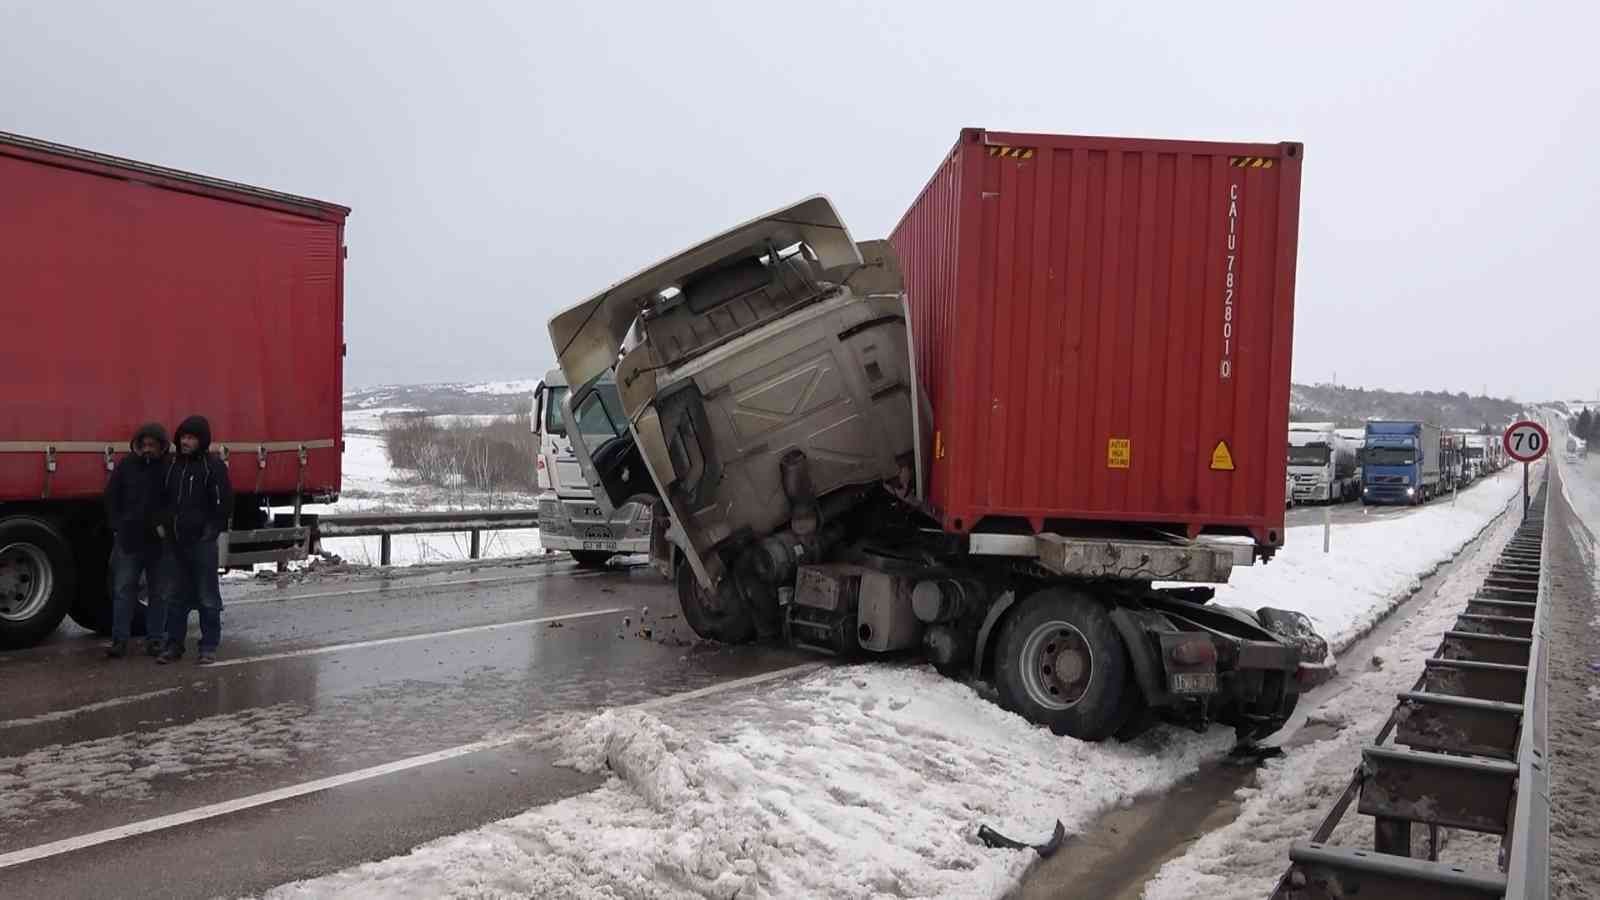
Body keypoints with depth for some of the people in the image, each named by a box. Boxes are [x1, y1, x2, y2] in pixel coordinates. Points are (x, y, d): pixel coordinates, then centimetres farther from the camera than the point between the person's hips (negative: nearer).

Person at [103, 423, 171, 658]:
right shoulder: (127, 465, 2)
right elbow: (111, 497, 9)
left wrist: (166, 525, -11)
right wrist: (118, 526, 2)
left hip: (158, 541, -1)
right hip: (129, 539, 1)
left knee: (158, 593, 7)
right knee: (123, 591, 2)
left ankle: (154, 639, 15)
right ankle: (119, 640, 6)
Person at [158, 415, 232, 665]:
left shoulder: (214, 466, -7)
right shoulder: (172, 465, 10)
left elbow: (224, 504, -8)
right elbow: (163, 499, 21)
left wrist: (211, 531, -10)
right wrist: (164, 524, 10)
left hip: (202, 542, -6)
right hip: (176, 542, 6)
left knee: (207, 598, 2)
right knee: (176, 597, 11)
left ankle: (209, 647, 9)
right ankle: (174, 645, 20)